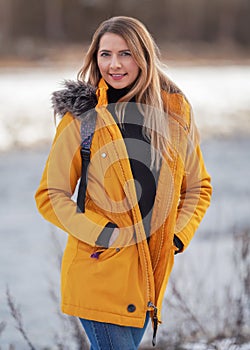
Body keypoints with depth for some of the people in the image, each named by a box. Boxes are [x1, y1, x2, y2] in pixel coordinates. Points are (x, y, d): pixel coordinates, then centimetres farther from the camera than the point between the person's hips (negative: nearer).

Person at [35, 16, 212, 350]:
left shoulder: (175, 111, 5)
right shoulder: (81, 117, -4)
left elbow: (197, 188, 16)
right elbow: (50, 196, -2)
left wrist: (177, 237, 1)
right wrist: (104, 234, -13)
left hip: (150, 270, 4)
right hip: (100, 270, -4)